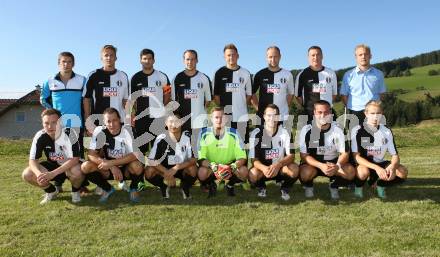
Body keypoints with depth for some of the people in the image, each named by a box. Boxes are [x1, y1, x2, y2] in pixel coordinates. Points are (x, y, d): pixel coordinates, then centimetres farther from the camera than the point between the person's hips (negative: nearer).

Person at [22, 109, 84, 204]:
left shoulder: (69, 133, -26)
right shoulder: (40, 136, -15)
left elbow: (74, 159, -31)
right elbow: (32, 160, -14)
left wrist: (52, 174, -39)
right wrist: (39, 174, -37)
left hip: (70, 166, -4)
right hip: (52, 165, 4)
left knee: (77, 172, -38)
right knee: (27, 174, -17)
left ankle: (75, 191, -1)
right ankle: (51, 191, 11)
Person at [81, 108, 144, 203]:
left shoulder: (127, 130, -20)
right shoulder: (99, 131, -13)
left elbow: (135, 155, -28)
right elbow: (91, 155, -16)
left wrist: (111, 163, -29)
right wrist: (112, 167, -27)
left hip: (126, 168, -3)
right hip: (109, 168, 3)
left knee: (137, 166, -35)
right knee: (85, 167, -21)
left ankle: (133, 188, -1)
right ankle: (108, 189, 5)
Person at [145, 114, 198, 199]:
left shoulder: (187, 137, -16)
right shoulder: (162, 139, -14)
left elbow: (193, 159, -21)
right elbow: (152, 161, -18)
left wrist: (176, 168, -32)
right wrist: (167, 174, -26)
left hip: (183, 169, 0)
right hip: (165, 168, 1)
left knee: (193, 168, -32)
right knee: (149, 171, -27)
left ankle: (185, 187, 1)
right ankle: (164, 187, 4)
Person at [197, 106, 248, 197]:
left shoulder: (233, 133, -12)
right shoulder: (204, 133, -14)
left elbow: (242, 157, -13)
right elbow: (201, 158, -17)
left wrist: (232, 167, -34)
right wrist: (213, 166, -36)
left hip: (230, 165, 1)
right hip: (211, 167, 0)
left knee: (244, 171, -29)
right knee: (202, 172, -33)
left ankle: (230, 185, 6)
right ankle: (211, 185, 5)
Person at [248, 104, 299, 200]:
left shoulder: (285, 132, -11)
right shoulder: (256, 133, -13)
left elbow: (291, 156, -16)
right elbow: (254, 159, -16)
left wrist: (278, 165, -37)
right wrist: (264, 168, -39)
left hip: (280, 168, 1)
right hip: (263, 168, 0)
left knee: (294, 169, -30)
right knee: (253, 174, -32)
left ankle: (285, 189, 3)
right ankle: (261, 188, 5)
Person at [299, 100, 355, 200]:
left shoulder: (337, 130, -11)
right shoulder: (307, 130, -16)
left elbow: (344, 153, -13)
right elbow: (304, 155, -18)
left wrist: (337, 166, -36)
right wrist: (321, 166, -35)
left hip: (332, 163, 2)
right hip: (313, 163, -2)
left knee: (350, 172, -24)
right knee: (306, 172, -34)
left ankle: (334, 185, 9)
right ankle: (308, 186, 4)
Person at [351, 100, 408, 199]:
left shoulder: (386, 131, -3)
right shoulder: (357, 131, -16)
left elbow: (395, 155, -3)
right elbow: (356, 156, -22)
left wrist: (392, 166, -29)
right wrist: (376, 168, -35)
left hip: (380, 163, 5)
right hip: (364, 164, -4)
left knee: (403, 172, -19)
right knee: (363, 171, -38)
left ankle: (379, 184, 8)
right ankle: (359, 186, -2)